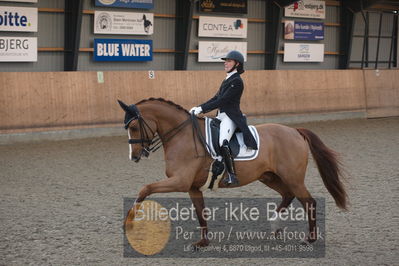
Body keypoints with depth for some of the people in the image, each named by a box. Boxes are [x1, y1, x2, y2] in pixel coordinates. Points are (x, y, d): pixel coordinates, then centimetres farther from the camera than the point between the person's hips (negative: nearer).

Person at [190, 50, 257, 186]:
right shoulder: (227, 80, 19)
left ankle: (232, 176, -30)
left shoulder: (236, 81, -11)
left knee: (223, 143, -31)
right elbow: (215, 98, 19)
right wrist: (199, 107, 7)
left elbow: (222, 101, -17)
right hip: (221, 116, 10)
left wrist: (202, 109, -18)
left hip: (231, 118, -10)